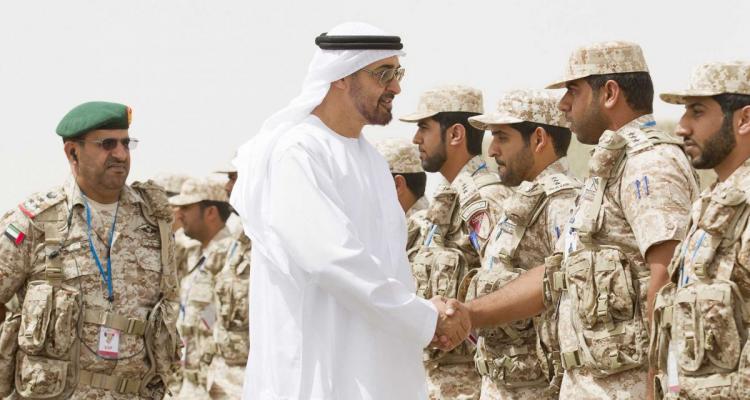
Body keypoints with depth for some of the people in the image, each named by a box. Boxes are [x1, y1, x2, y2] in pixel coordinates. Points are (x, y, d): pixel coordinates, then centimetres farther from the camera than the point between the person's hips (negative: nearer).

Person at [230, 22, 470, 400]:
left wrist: (430, 314, -1)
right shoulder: (296, 153, -11)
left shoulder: (371, 159, 16)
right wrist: (426, 317, -14)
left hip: (381, 368, 8)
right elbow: (332, 260, -21)